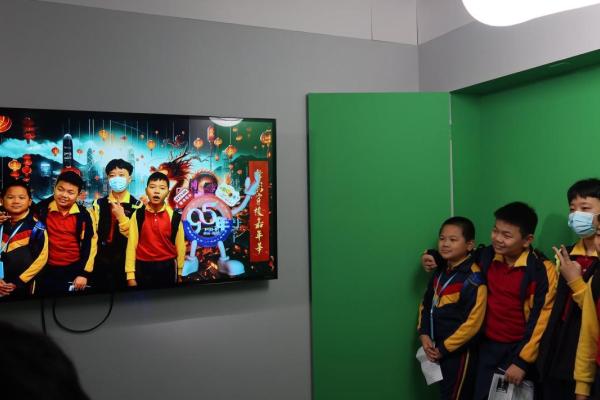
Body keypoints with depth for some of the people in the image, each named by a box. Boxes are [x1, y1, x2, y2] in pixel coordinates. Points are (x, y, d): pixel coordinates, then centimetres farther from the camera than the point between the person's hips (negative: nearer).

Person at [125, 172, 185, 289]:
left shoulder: (174, 216, -4)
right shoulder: (138, 215, -4)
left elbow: (180, 245, 2)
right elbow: (131, 245, -2)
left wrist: (180, 273, 6)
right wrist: (130, 276, -4)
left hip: (167, 268, 0)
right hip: (143, 268, 0)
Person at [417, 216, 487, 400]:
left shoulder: (473, 279, -21)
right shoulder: (440, 271, 3)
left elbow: (473, 322, -22)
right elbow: (426, 303, 11)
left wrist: (444, 347, -15)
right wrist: (424, 334, -4)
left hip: (458, 351, -7)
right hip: (437, 349, 7)